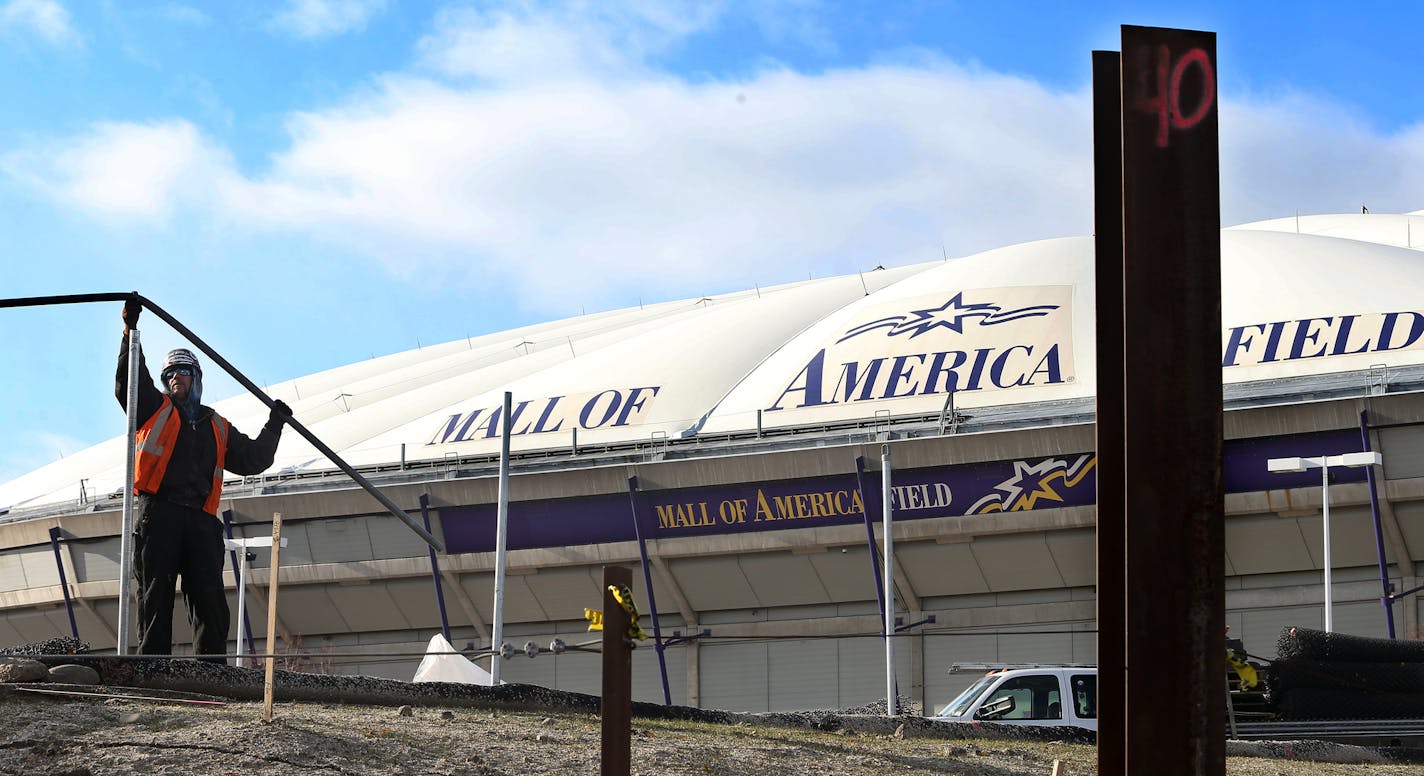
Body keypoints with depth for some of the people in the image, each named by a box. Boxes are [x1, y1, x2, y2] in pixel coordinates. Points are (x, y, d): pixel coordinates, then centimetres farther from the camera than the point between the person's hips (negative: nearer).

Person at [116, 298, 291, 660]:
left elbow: (253, 459, 25)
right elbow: (128, 383, 6)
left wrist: (274, 427, 16)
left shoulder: (219, 428, 27)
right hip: (158, 513, -3)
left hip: (201, 520, 3)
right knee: (155, 596, -8)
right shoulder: (155, 409, 20)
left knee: (211, 602, -5)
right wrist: (131, 331, 0)